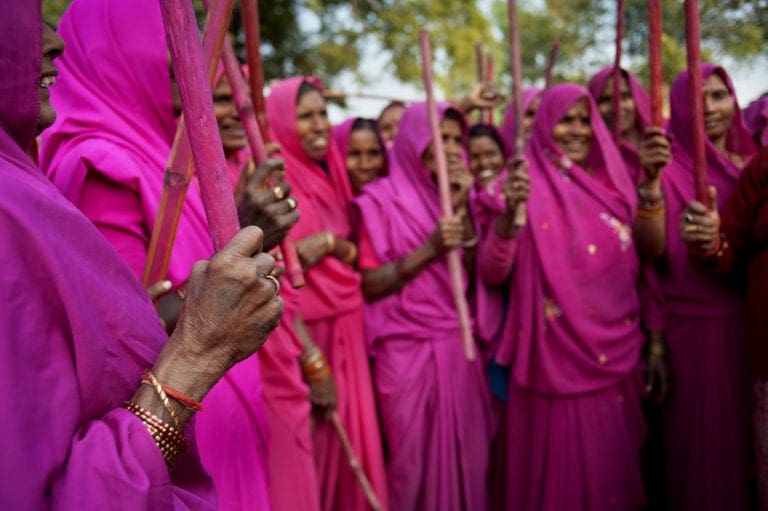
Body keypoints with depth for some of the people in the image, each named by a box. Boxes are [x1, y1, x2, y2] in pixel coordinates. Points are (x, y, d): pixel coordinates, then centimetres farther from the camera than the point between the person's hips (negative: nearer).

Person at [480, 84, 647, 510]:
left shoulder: (610, 184, 10)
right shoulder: (528, 184, -4)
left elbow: (635, 268, 16)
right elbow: (492, 273, -13)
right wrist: (509, 213, -27)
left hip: (615, 357, 5)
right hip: (557, 357, -5)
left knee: (611, 466, 13)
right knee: (563, 468, 3)